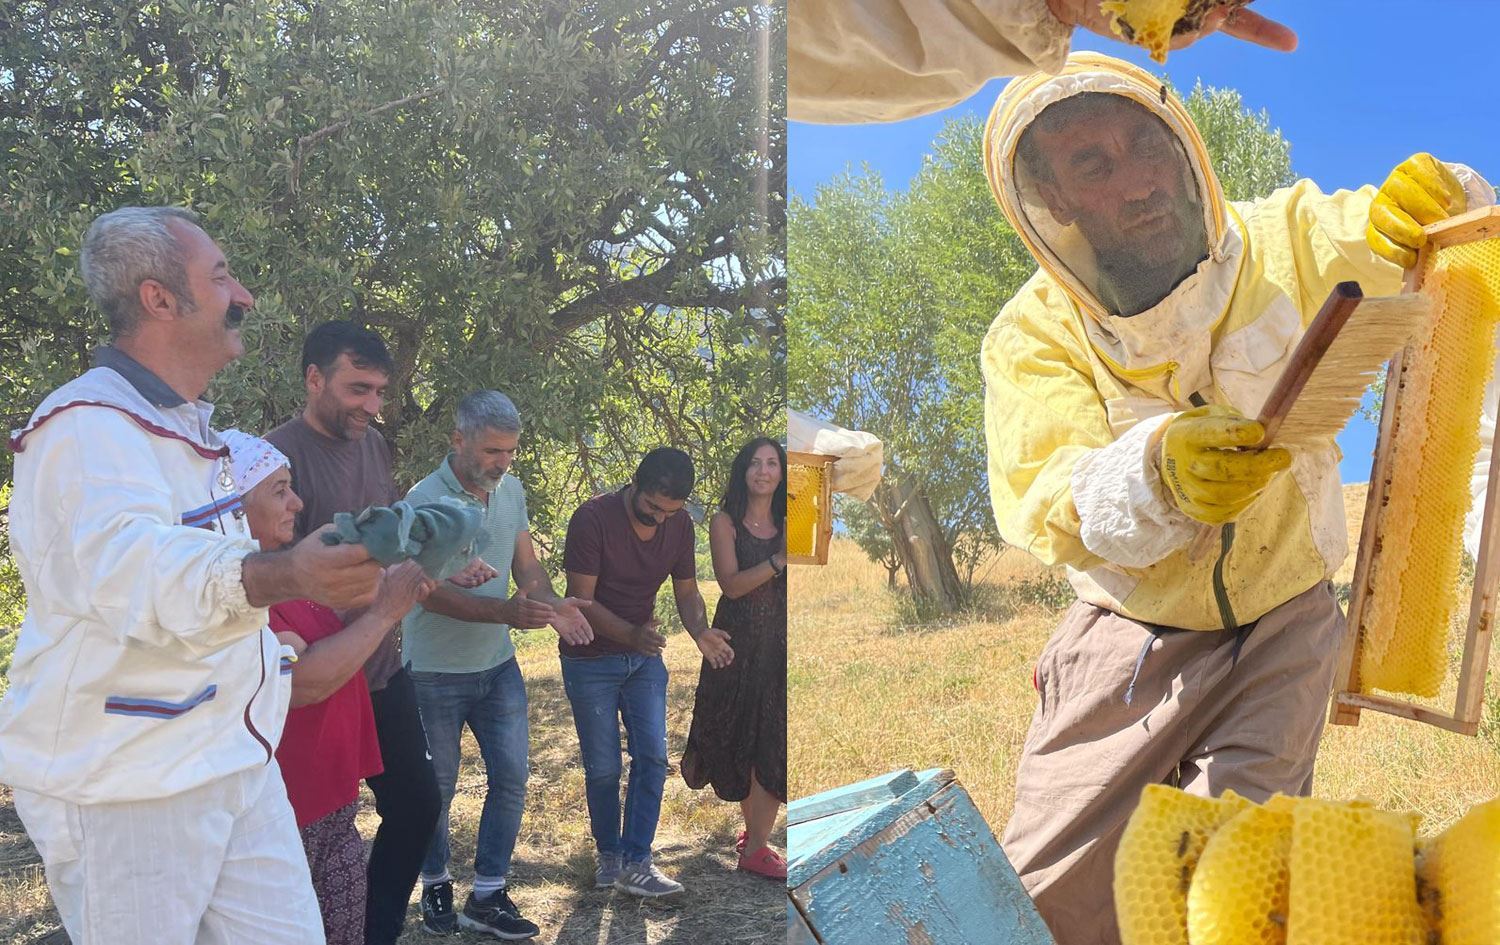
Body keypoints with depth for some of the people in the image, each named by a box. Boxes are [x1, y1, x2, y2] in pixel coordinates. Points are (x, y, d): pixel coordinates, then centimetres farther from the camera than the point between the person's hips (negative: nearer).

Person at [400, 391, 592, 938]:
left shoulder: (511, 489, 0)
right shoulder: (425, 501, -19)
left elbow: (526, 564, 5)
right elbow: (431, 593, -24)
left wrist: (553, 605, -16)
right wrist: (507, 613, -36)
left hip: (498, 666, 5)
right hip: (436, 672, -5)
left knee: (511, 778, 4)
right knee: (437, 787, 11)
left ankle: (487, 898, 17)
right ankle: (435, 887, 32)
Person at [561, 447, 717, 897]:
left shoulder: (679, 525, -6)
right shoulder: (593, 518, -23)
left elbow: (686, 591, 3)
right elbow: (581, 601, -24)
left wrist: (701, 631, -19)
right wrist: (632, 634, -39)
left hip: (644, 656, 4)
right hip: (590, 660, -4)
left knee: (652, 757, -4)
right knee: (603, 767, 2)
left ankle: (636, 863, 5)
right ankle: (609, 854, 24)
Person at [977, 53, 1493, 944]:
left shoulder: (1283, 241, -11)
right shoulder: (1032, 334, -14)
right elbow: (1048, 506, -27)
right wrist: (1155, 475, -49)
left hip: (1281, 630, 1)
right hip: (1130, 640, 0)